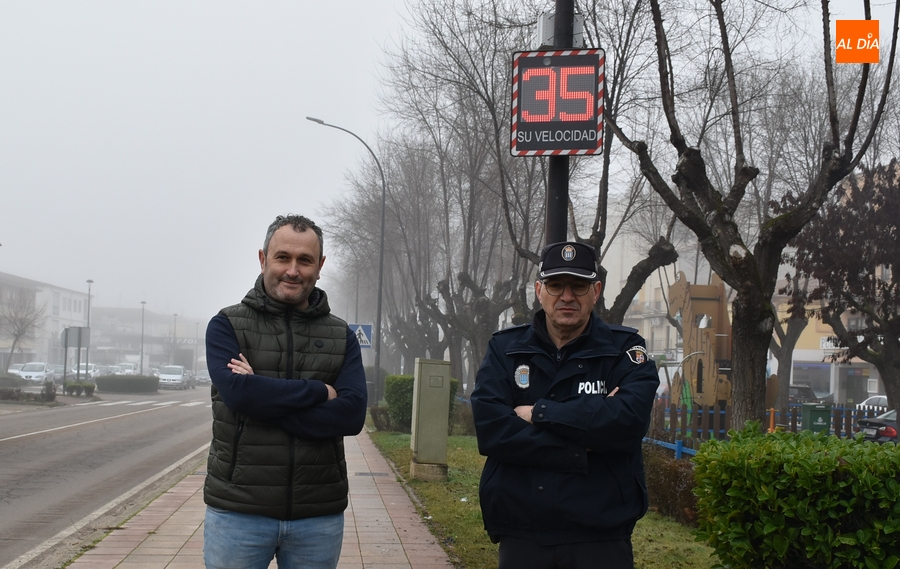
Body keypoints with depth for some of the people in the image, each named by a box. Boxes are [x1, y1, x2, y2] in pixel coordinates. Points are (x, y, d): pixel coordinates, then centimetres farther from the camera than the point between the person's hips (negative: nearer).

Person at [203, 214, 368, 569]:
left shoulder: (341, 336, 7)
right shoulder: (227, 326, 1)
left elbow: (352, 414, -9)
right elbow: (237, 392, -17)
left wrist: (265, 398, -15)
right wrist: (319, 391, -11)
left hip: (319, 515, 2)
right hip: (238, 511, -2)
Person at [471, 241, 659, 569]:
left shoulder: (625, 350, 3)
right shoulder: (504, 349, 6)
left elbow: (628, 421, -16)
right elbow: (489, 429, -9)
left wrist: (540, 413, -11)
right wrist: (580, 451, -14)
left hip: (602, 536, -1)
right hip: (522, 535, 1)